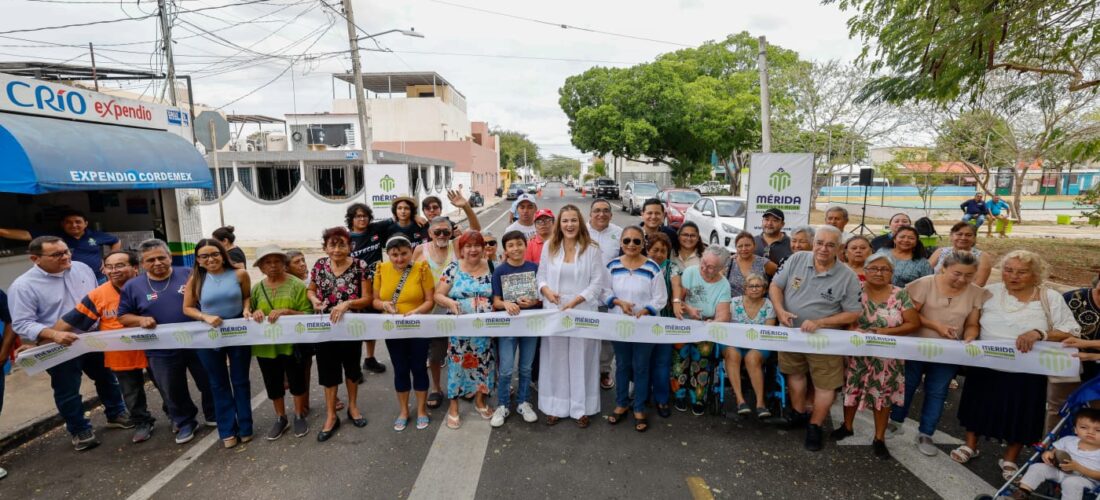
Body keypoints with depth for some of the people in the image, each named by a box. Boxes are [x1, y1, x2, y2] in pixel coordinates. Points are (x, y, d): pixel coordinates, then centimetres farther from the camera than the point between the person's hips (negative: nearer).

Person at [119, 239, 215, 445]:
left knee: (209, 383, 12)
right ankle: (185, 423, 36)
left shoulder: (189, 275, -3)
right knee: (173, 391, 15)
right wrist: (140, 320, -13)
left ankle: (214, 416, 34)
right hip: (162, 351, 1)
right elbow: (123, 317, 7)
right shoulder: (132, 286, 1)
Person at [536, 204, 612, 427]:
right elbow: (541, 276, 10)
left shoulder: (592, 249, -4)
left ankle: (581, 408, 20)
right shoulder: (549, 247, 5)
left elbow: (597, 283, -6)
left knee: (581, 359, 6)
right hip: (554, 312, 2)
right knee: (555, 358, 9)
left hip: (583, 312, -2)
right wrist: (546, 291, -12)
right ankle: (555, 406, 22)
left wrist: (575, 301, -16)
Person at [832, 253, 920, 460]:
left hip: (886, 357, 0)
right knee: (851, 389, 12)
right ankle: (847, 426, 34)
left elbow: (914, 323, -6)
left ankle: (879, 438, 24)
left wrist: (886, 332, -17)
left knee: (883, 395, 8)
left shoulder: (900, 295, -4)